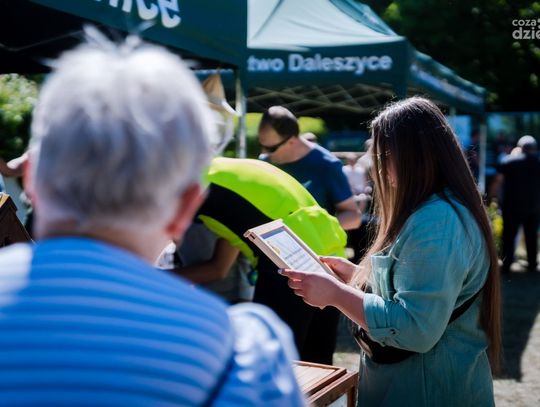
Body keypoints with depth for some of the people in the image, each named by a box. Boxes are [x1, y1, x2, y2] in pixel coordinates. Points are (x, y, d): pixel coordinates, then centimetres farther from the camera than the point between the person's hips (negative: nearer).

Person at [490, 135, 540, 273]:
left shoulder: (509, 161, -5)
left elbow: (498, 181, -11)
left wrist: (492, 197, -5)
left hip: (512, 206, -2)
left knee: (509, 235, 5)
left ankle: (506, 264, 2)